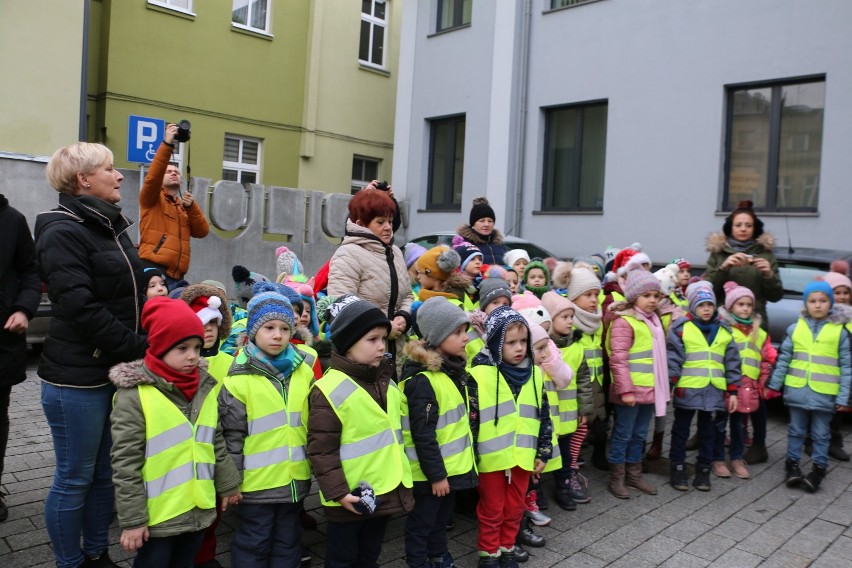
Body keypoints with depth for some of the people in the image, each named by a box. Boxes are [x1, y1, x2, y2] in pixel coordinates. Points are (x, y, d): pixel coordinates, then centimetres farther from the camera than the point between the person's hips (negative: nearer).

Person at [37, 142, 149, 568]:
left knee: (105, 473, 17)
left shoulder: (111, 226, 12)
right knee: (75, 479, 5)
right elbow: (81, 308, -23)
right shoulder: (63, 232, -14)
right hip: (77, 377, -8)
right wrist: (140, 349, -19)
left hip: (116, 370, 8)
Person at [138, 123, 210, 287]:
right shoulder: (153, 200, 10)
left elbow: (202, 232, 11)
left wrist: (191, 206, -3)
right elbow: (152, 178, -10)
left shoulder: (185, 207, 24)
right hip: (153, 270, -5)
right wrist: (167, 144, -16)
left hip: (176, 276, 5)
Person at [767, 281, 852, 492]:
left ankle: (819, 468, 23)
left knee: (821, 434, 10)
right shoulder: (795, 328, 1)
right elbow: (783, 359, 7)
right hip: (797, 390, 2)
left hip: (824, 394, -1)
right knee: (796, 430, 13)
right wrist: (774, 384, 7)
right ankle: (792, 463, 25)